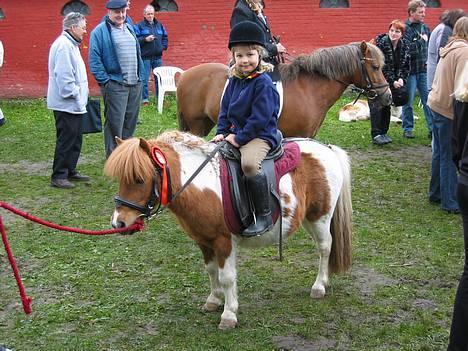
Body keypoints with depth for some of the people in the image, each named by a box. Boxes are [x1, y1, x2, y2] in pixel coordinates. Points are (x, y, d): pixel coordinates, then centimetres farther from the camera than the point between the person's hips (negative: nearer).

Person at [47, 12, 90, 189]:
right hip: (66, 104, -11)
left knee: (75, 139, 16)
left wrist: (79, 97, 19)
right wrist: (74, 94, -17)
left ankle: (70, 171, 26)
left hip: (74, 104, 11)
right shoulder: (64, 45, -18)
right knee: (66, 140, -5)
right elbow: (64, 76, -24)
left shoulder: (69, 44, 17)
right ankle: (58, 176, 1)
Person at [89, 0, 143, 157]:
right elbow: (94, 60, -10)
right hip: (115, 85, -7)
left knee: (130, 122, 12)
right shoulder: (100, 31, -6)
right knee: (115, 124, -6)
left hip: (135, 84, 7)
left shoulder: (130, 29, 16)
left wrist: (140, 76, 14)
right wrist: (104, 81, -14)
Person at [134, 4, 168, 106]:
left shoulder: (159, 25, 14)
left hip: (158, 57, 5)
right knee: (144, 79, -4)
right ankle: (145, 99, 3)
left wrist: (163, 46, 7)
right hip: (145, 57, -4)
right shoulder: (139, 26, -1)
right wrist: (145, 39, -19)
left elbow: (165, 37, 22)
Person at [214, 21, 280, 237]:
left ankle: (264, 216, -25)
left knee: (249, 163, -35)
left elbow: (260, 118, -18)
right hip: (236, 133, 9)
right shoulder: (234, 81, 11)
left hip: (260, 135, -9)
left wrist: (240, 138, -17)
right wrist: (222, 132, 3)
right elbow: (225, 108, 17)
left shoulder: (263, 83, -13)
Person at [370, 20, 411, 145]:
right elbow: (381, 67, -21)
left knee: (387, 107, 11)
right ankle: (376, 135, -9)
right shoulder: (381, 43, -20)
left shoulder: (405, 45, -2)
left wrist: (401, 79, -13)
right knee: (376, 106, -9)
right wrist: (392, 82, -21)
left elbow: (406, 65, 4)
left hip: (393, 82, 6)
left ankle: (383, 132, 20)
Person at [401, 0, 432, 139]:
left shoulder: (425, 28, 10)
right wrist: (422, 41, -11)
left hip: (424, 70, 5)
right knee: (408, 102, 6)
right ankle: (407, 129, 17)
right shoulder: (404, 29, -8)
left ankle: (433, 129, 8)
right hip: (410, 70, -4)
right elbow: (408, 49, -20)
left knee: (429, 101, 4)